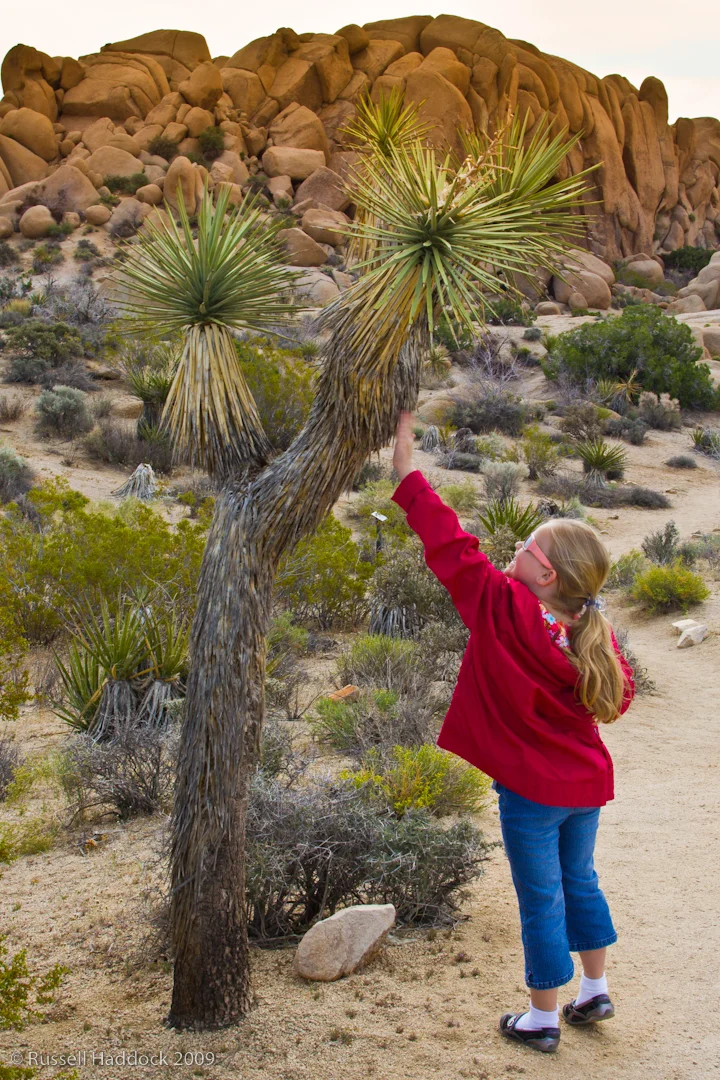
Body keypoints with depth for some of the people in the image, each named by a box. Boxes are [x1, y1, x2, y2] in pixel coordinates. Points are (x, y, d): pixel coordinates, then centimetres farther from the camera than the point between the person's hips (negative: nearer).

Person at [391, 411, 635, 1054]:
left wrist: (407, 469, -16)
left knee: (541, 901, 8)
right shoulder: (595, 632, -9)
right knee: (579, 882, 23)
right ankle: (595, 992, 39)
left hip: (532, 789, -6)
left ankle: (542, 1020, 23)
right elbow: (620, 696, 3)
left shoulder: (505, 610, -24)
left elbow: (452, 546, -22)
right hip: (586, 782, 6)